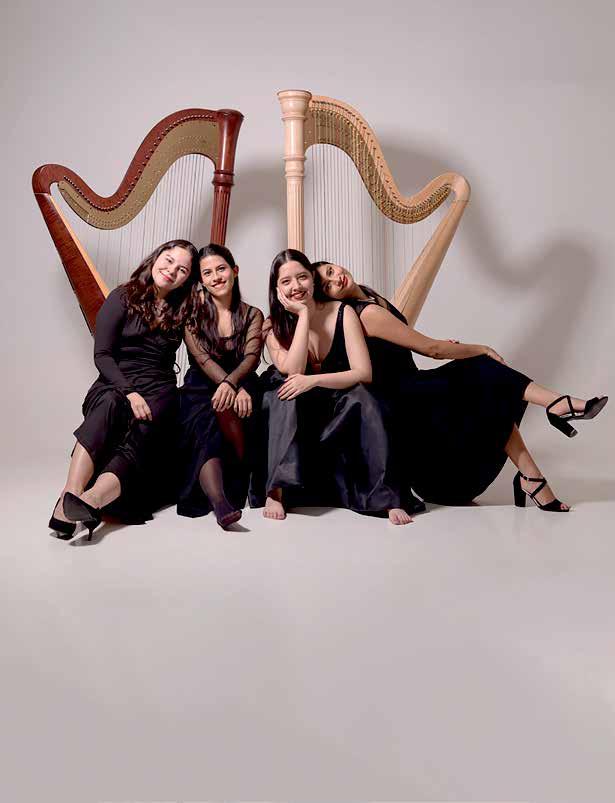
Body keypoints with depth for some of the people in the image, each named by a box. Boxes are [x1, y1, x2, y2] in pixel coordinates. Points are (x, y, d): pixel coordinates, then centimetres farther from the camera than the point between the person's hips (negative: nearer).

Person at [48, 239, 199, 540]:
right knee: (110, 404, -37)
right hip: (114, 384, -1)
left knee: (141, 434, -31)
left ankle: (91, 499, -58)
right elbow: (102, 354, -4)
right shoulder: (123, 297, 6)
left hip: (157, 391, 2)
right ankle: (72, 492, -53)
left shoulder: (181, 310, 15)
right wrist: (128, 391, -16)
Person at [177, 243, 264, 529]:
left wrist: (230, 383, -28)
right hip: (200, 388, -1)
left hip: (241, 386, 1)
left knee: (226, 407, -35)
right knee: (205, 429, -33)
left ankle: (240, 481, -20)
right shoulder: (193, 312, 7)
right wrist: (235, 387, -24)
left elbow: (251, 358, -5)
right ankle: (219, 502, -52)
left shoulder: (252, 315, 11)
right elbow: (202, 358, -7)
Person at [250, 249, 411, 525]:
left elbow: (364, 372, -15)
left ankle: (385, 495, -33)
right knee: (286, 393, -31)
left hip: (340, 413, 0)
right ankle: (276, 491, -35)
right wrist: (303, 314, -20)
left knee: (360, 398, -32)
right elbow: (292, 372, -21)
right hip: (292, 416, 1)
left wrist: (314, 380, -29)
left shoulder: (342, 313, -6)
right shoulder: (273, 326, -3)